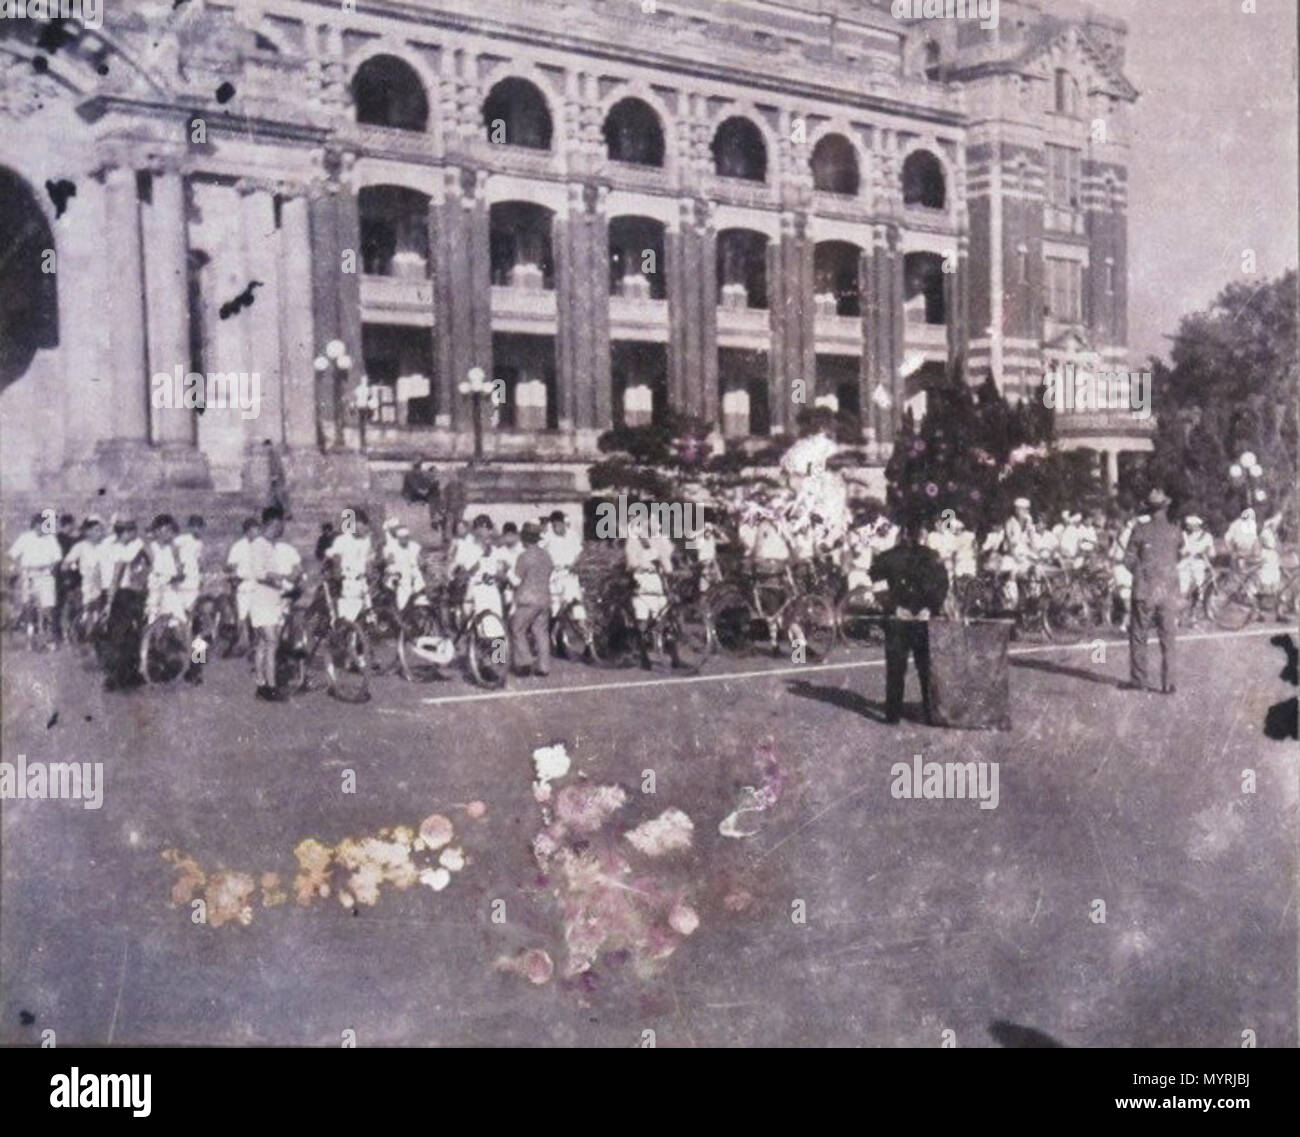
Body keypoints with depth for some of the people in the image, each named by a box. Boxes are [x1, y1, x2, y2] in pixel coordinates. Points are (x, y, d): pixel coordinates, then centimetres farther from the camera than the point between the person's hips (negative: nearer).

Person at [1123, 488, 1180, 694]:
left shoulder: (1140, 528, -5)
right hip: (1169, 590, 1)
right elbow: (1176, 558, 8)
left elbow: (1129, 559, -2)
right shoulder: (1174, 530, -1)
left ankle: (1138, 680, 9)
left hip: (1144, 590, -1)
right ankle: (1167, 683, 7)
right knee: (1168, 638, 7)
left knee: (1138, 635, 9)